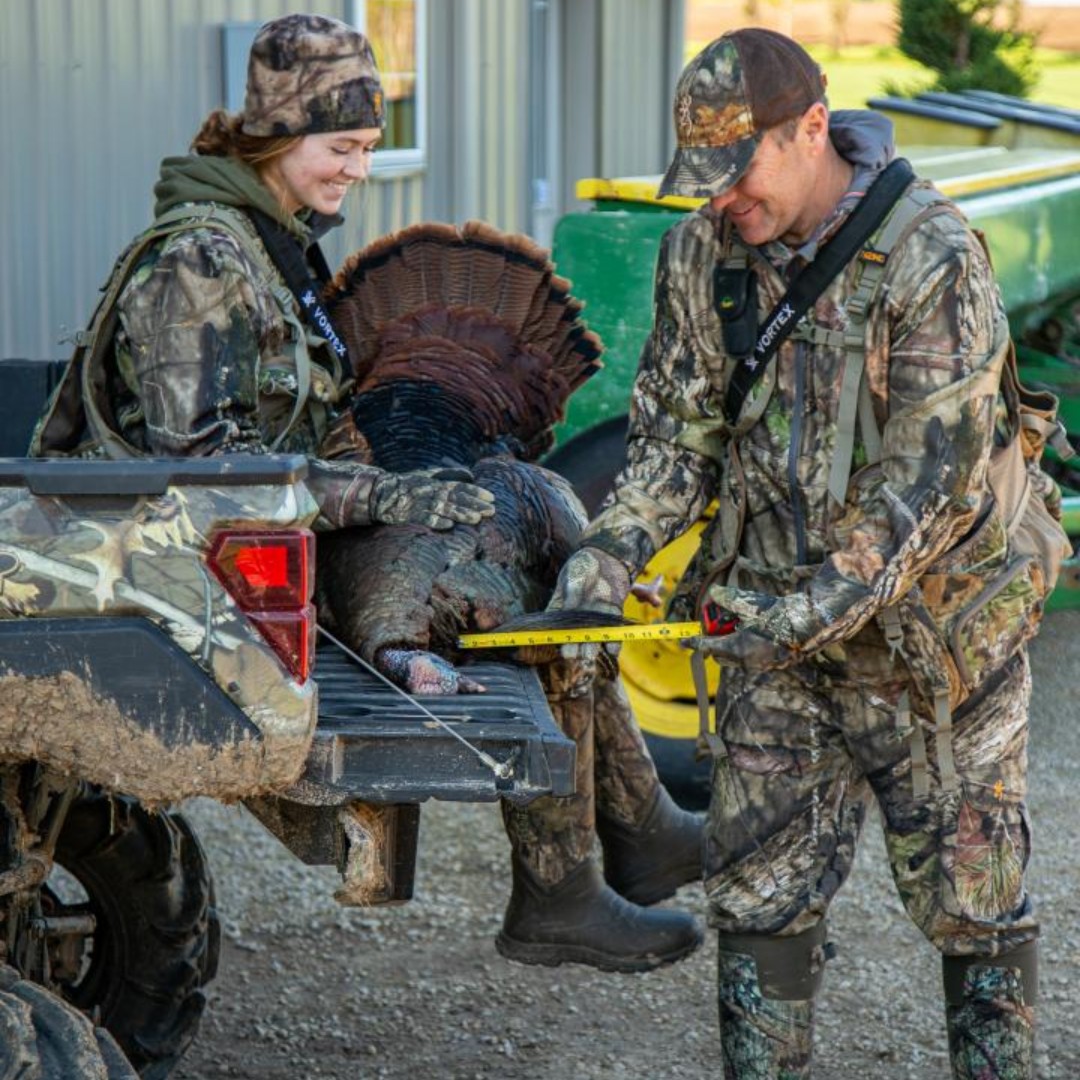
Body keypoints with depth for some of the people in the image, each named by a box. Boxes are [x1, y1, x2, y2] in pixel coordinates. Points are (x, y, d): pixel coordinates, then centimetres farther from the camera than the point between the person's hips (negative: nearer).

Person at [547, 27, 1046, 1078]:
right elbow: (677, 432, 5)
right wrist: (610, 550, -11)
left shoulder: (931, 255, -20)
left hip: (930, 620, -5)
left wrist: (831, 601, -28)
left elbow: (932, 463, -22)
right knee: (759, 886, 6)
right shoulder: (700, 254, -2)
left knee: (969, 890, 5)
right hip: (773, 630, 5)